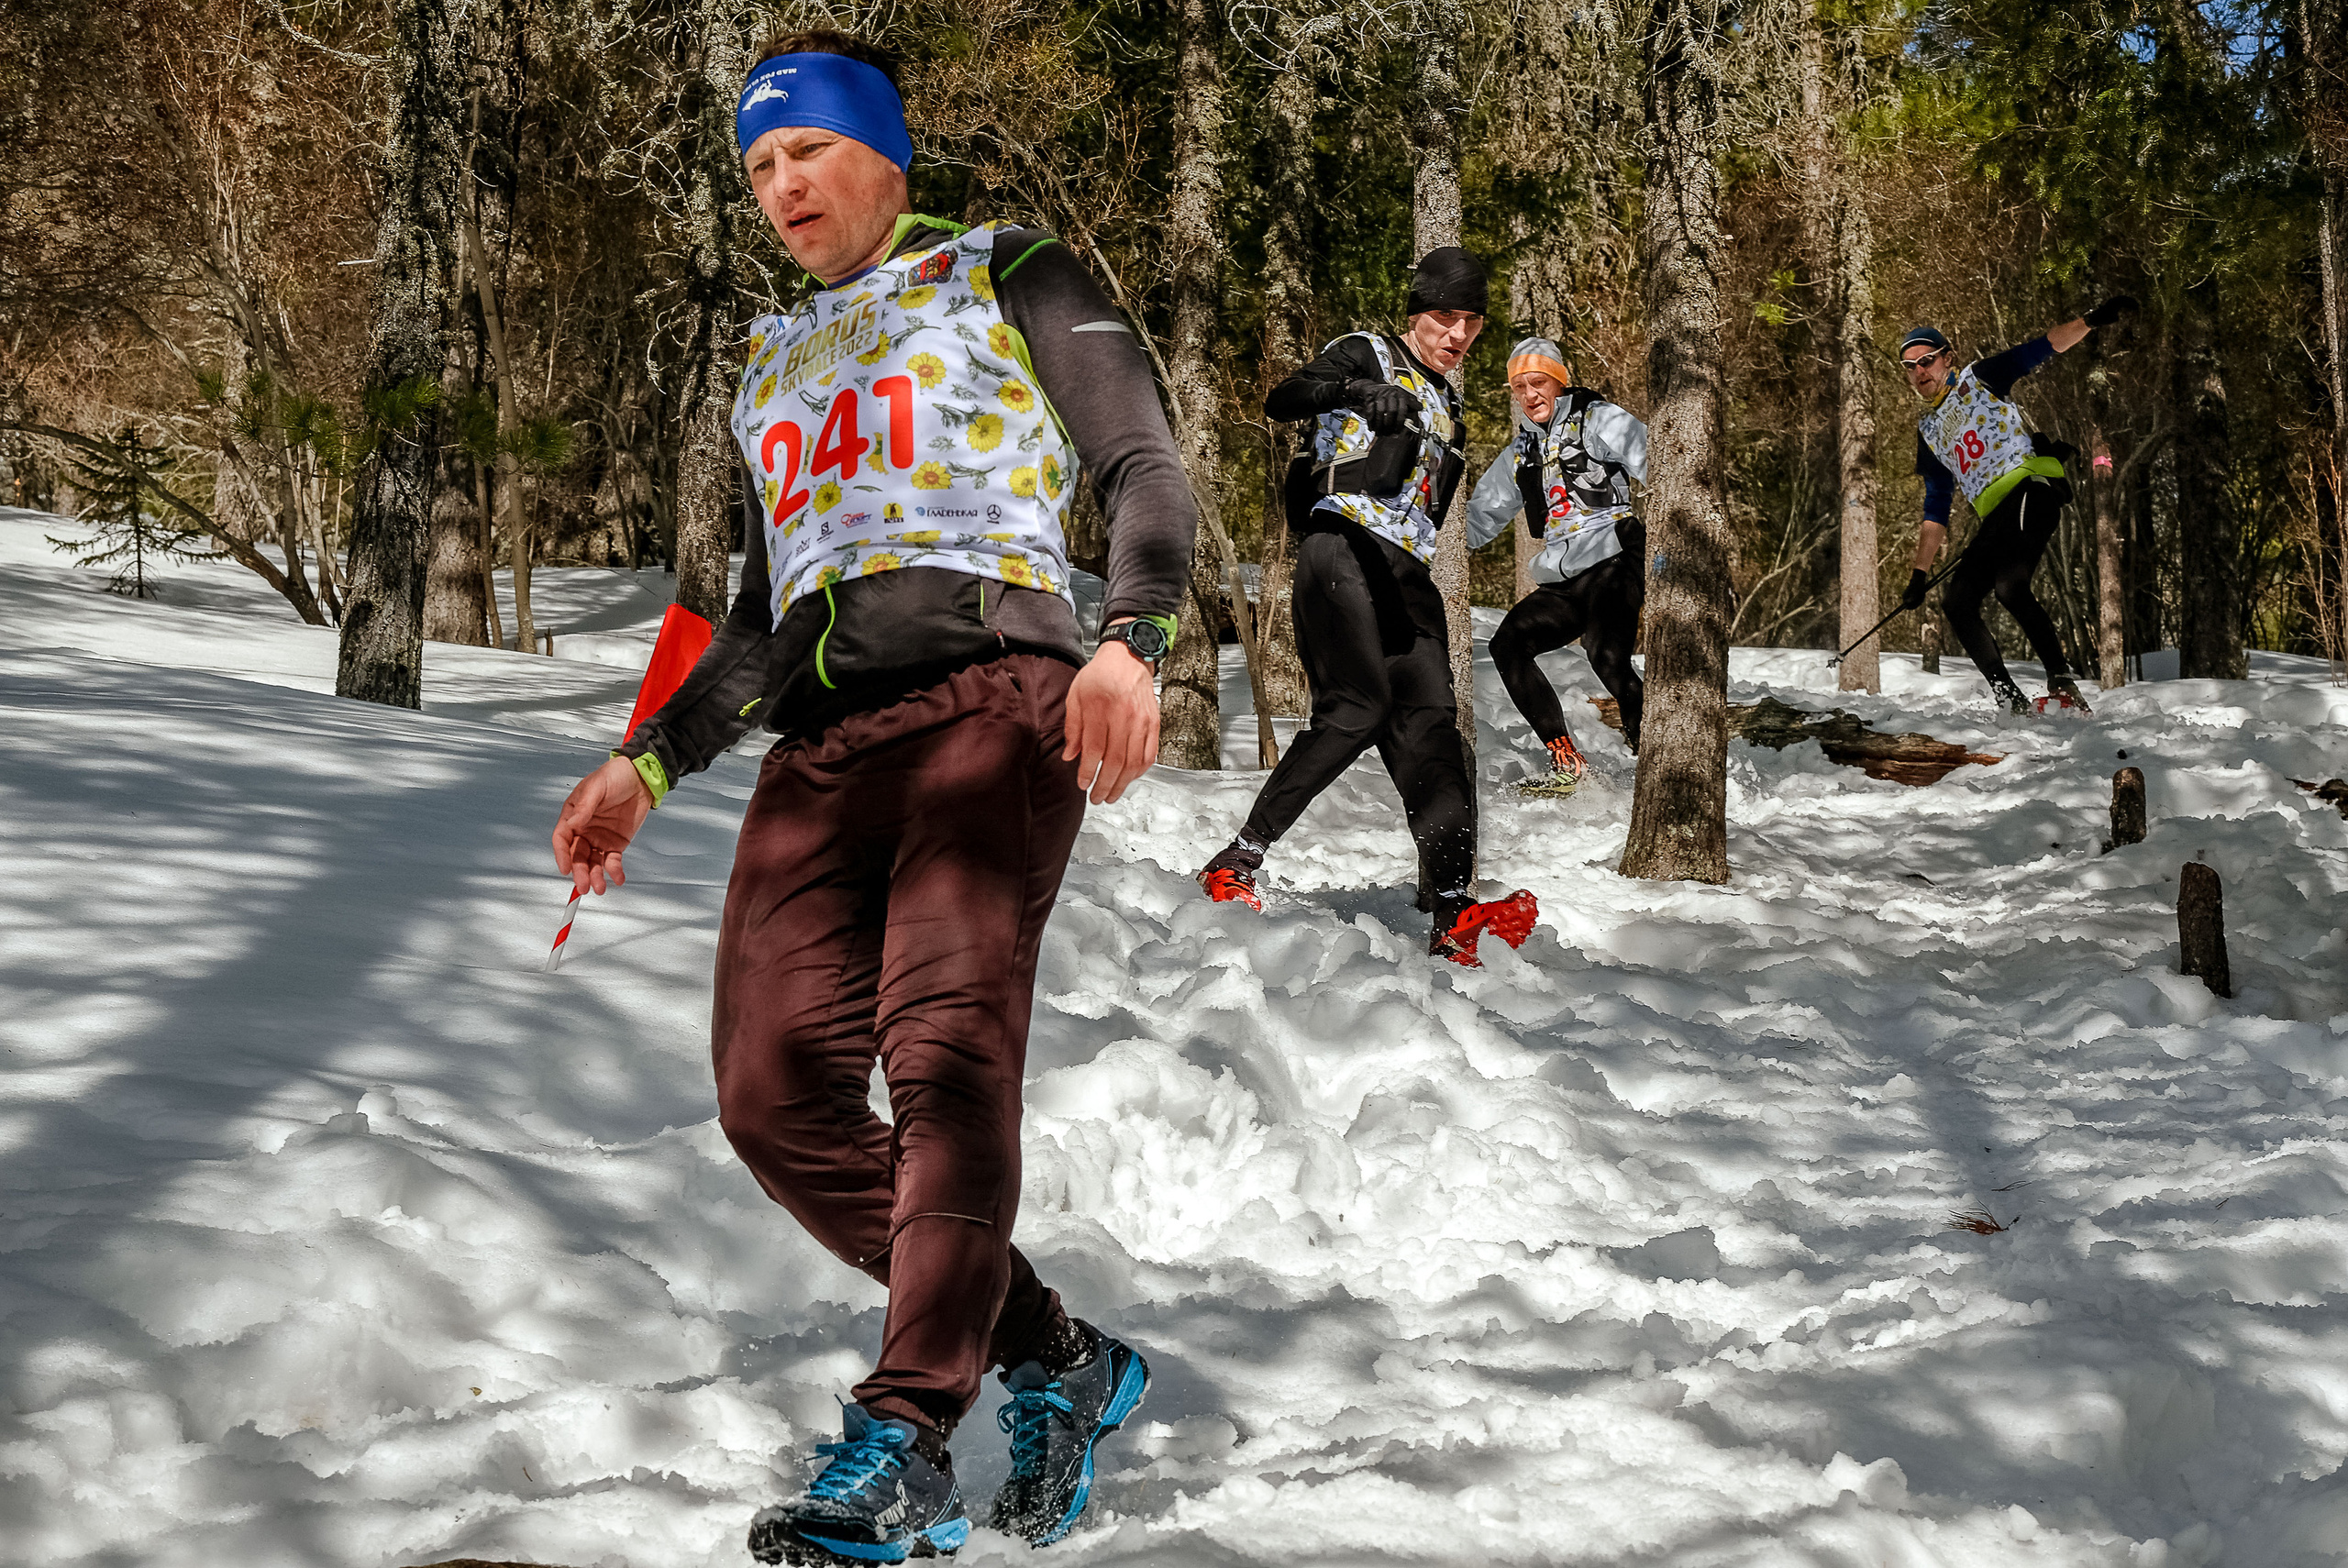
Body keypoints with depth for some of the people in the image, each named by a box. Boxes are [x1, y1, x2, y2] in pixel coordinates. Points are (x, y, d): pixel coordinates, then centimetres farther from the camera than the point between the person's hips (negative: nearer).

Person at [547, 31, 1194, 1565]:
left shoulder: (1007, 277, 13)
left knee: (946, 1049, -26)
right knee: (775, 1095, -10)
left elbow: (1147, 469, 1)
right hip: (823, 743, 6)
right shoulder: (779, 366, 30)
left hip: (988, 695, -6)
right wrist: (653, 762, 19)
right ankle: (1054, 1357, 3)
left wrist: (1130, 640, -18)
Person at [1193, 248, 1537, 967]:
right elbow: (1281, 402, -10)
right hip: (1343, 545, -7)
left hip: (1406, 575, 7)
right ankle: (1236, 862, -19)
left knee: (1430, 720, -9)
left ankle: (1453, 913, -18)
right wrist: (1357, 391, -29)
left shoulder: (1450, 415, 30)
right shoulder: (1367, 355, 8)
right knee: (1359, 708, -23)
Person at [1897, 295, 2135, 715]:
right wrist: (1919, 573, 20)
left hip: (2030, 487, -7)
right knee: (1956, 603, -7)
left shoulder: (1978, 378, 11)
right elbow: (1936, 510, 26)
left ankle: (2063, 686, -28)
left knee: (2010, 586, -28)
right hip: (1994, 518, 7)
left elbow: (2042, 348, 2)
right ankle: (2014, 704, -12)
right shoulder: (1928, 430, 25)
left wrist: (2092, 320, -12)